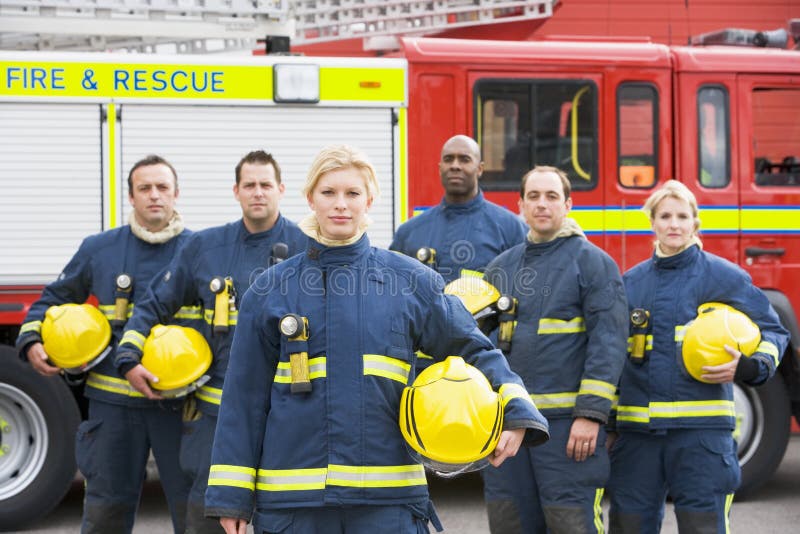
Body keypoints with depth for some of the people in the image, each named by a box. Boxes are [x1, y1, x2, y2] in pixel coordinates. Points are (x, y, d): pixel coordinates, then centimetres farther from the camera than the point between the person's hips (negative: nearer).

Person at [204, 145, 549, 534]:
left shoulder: (410, 279, 4)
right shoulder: (270, 290, 4)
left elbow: (473, 351, 8)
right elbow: (244, 396, 6)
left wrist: (515, 413, -10)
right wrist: (231, 495, 4)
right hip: (291, 498, 0)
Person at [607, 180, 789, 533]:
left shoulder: (723, 276, 2)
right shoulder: (631, 282, 14)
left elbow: (772, 331, 5)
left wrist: (748, 367, -15)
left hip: (700, 426, -4)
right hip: (636, 429, 4)